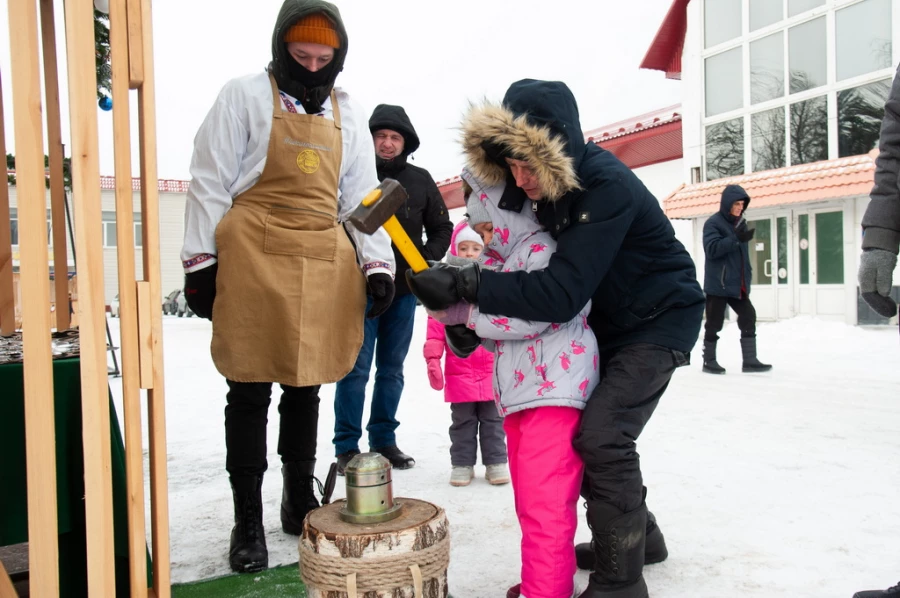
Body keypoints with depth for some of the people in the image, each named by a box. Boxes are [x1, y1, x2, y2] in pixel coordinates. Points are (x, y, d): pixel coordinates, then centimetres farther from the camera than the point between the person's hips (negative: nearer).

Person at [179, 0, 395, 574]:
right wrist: (201, 261, -6)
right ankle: (248, 520, 14)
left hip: (324, 266, 4)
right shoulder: (245, 97, 4)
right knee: (249, 392, 1)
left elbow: (361, 197, 15)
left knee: (305, 388, 12)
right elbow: (211, 183, 1)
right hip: (253, 259, -3)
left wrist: (377, 263, 4)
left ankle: (301, 500, 27)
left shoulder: (349, 113, 16)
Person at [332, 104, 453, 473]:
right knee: (356, 368, -2)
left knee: (392, 368, 11)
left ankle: (384, 440, 23)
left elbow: (441, 228, 13)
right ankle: (347, 447, 9)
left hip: (404, 290, 4)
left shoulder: (420, 180, 7)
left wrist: (426, 261, -3)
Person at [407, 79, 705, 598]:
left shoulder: (608, 189, -32)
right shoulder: (542, 182, -7)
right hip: (609, 322, 8)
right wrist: (467, 306, -7)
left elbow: (561, 293, -39)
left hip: (660, 321, -8)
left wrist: (467, 284, -43)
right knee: (578, 427, 10)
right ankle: (634, 532, 31)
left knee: (602, 436, -20)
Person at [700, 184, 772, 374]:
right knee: (714, 323, 0)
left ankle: (750, 360, 12)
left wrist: (747, 275, 16)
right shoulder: (713, 223, -9)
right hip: (717, 284, -7)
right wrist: (736, 239, -30)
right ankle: (709, 361, 12)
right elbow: (712, 249, -22)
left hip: (738, 283, 8)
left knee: (748, 317, 6)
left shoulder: (740, 223, 14)